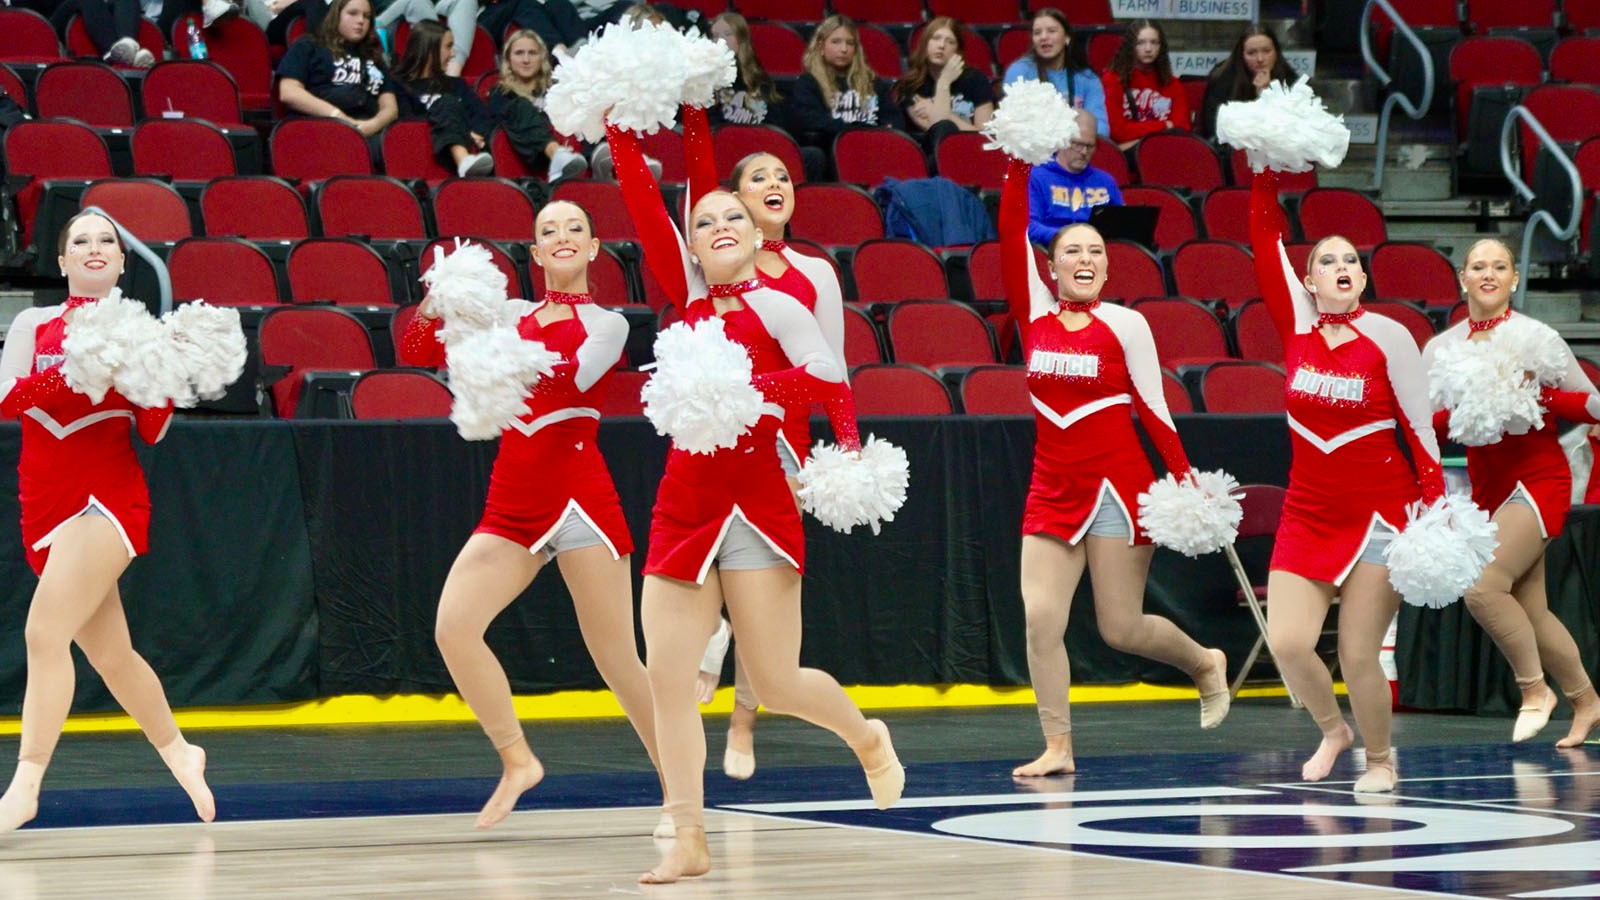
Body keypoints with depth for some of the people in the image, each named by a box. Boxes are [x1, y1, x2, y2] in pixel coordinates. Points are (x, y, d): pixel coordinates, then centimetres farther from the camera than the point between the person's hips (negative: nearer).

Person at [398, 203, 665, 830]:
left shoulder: (607, 326, 2)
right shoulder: (513, 317, 14)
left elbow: (569, 377, -19)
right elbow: (415, 354, 8)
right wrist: (435, 305, -13)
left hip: (578, 498, -4)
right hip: (511, 502, 4)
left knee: (618, 659, -4)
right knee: (453, 627, -12)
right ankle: (516, 760, 4)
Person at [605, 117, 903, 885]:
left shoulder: (774, 303, -3)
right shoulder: (692, 297, 10)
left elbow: (830, 381, -17)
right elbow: (645, 210, 3)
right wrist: (621, 133, -3)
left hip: (757, 506, -5)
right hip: (684, 503, 5)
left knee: (778, 685, -1)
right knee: (667, 678, -5)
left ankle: (865, 738, 31)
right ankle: (689, 839, 1)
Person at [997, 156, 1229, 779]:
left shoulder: (1125, 325, -3)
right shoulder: (1035, 314, 5)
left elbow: (1154, 410, -2)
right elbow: (1012, 239, -5)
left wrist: (1187, 483, -7)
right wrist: (1019, 168, -13)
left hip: (1117, 488, -3)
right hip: (1053, 489, 3)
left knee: (1121, 629, 0)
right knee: (1040, 618, -8)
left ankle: (1205, 664, 30)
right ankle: (1058, 746, 1)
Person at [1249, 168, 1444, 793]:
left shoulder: (1388, 336, -7)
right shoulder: (1297, 324, 2)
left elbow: (1420, 427, -5)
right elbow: (1265, 237, -1)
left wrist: (1436, 509, -10)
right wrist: (1268, 173, -9)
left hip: (1379, 514, -3)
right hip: (1307, 515, 3)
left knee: (1358, 654, -4)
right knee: (1286, 642, -7)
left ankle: (1380, 759, 21)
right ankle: (1332, 729, 23)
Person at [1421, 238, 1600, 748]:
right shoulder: (1441, 347, 5)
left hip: (1538, 481, -5)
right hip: (1488, 487, 5)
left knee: (1484, 587, -22)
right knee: (1530, 613, 8)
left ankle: (1535, 689, -4)